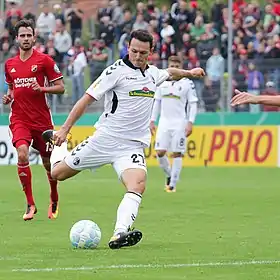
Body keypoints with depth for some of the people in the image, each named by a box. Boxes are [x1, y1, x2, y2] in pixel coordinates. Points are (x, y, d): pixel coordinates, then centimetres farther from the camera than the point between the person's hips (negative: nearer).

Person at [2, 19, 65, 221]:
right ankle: (30, 204, -13)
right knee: (22, 154, -22)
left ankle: (54, 201, 34)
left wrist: (41, 89, -18)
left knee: (48, 162, 8)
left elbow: (60, 87, -2)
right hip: (19, 119, 2)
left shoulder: (44, 60, -3)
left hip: (42, 119, -2)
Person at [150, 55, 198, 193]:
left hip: (179, 123, -3)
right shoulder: (162, 82, 9)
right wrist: (152, 121, 10)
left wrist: (190, 123, -11)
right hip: (164, 122, 3)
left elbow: (193, 104, -2)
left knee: (177, 154, -4)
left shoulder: (187, 83, -2)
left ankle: (172, 185, 3)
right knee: (160, 152, -5)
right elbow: (157, 102, 16)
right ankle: (169, 175, 20)